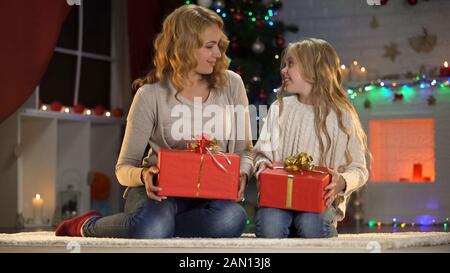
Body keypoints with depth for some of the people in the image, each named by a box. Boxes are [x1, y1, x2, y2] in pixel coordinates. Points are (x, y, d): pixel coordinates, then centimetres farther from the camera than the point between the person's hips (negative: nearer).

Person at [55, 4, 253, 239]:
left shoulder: (231, 84, 4)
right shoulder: (151, 95, -4)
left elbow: (244, 150, 12)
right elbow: (125, 167, 0)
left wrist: (242, 173, -12)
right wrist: (143, 175, -24)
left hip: (210, 191, 2)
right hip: (162, 187, -2)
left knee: (232, 218, -37)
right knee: (150, 228, -39)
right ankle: (88, 225, -5)